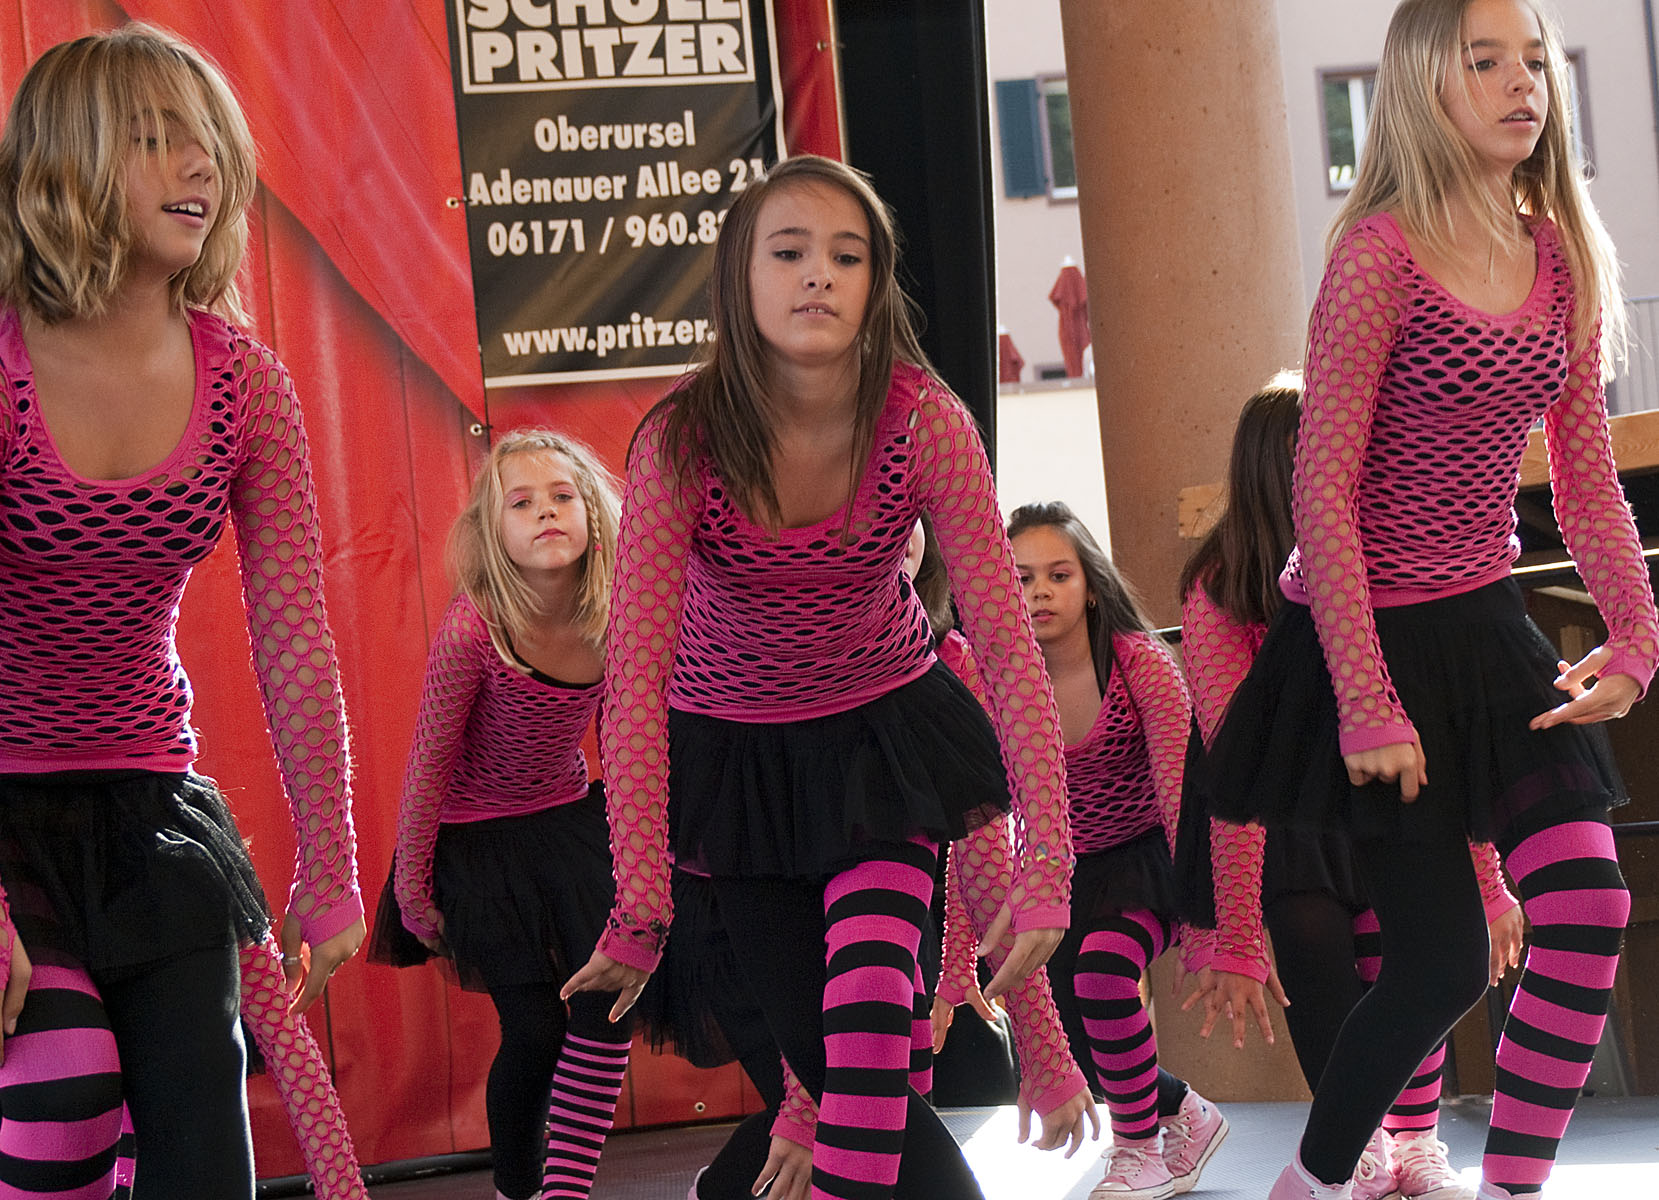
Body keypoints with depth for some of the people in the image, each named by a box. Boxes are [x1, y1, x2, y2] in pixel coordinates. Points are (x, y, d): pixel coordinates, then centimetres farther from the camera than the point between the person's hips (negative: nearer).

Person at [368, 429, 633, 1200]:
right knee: (535, 1029, -6)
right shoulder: (471, 630, -24)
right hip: (476, 839, -4)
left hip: (567, 820, 4)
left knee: (607, 1007, -11)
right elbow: (429, 765, -14)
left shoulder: (610, 621, -10)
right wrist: (411, 890, -7)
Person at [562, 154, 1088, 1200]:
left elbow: (1007, 645, -22)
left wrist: (1047, 866, -29)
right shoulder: (683, 442, -25)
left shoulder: (927, 424, -23)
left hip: (881, 726, 0)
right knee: (821, 1059, 1)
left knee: (869, 1026, -21)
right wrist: (640, 908, -28)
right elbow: (635, 679, -24)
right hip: (732, 748, 0)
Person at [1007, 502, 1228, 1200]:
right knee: (1071, 1039, -3)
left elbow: (1181, 793, -24)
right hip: (1068, 868, 4)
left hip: (1148, 854, -4)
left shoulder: (1141, 663, -19)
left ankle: (1138, 1144, -7)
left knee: (1101, 969, -30)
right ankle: (1185, 1114, 29)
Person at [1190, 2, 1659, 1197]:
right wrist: (1365, 701, -19)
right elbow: (1322, 489, -16)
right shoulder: (1381, 252, -15)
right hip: (1377, 636, -6)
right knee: (1443, 962, -2)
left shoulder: (1562, 260, 5)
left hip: (1490, 628, 6)